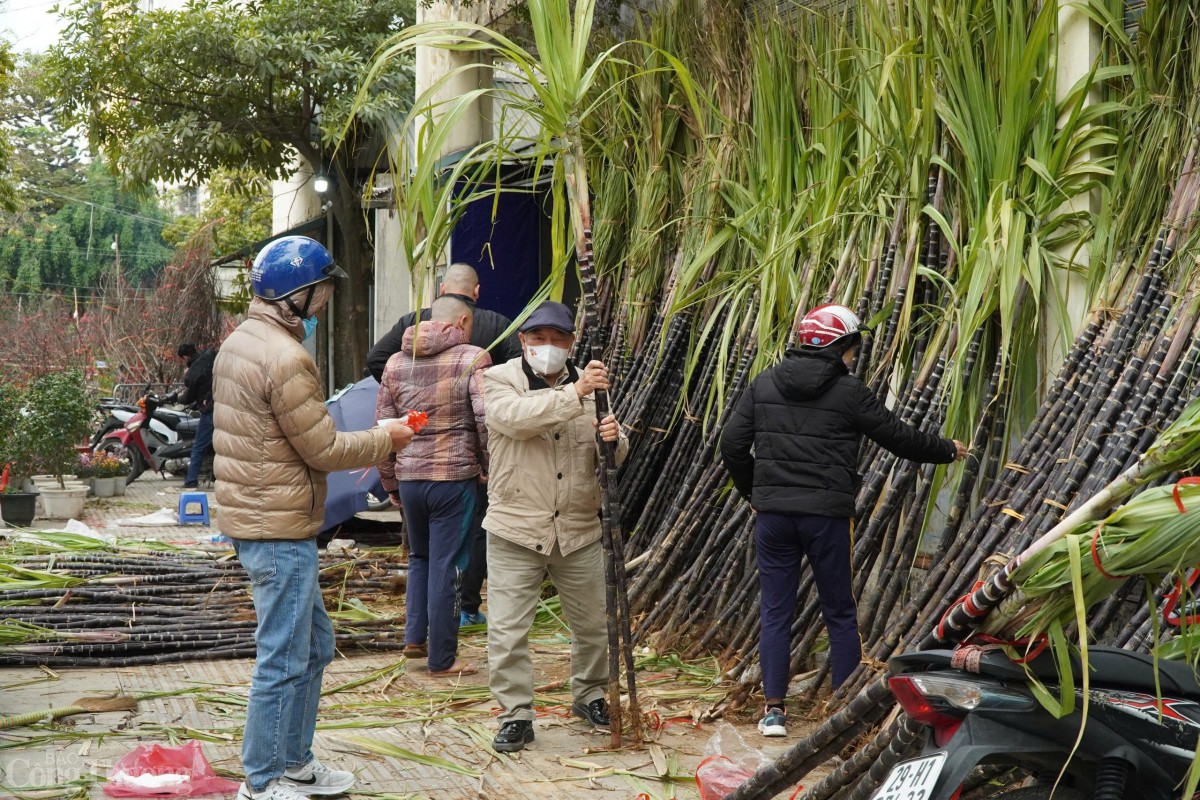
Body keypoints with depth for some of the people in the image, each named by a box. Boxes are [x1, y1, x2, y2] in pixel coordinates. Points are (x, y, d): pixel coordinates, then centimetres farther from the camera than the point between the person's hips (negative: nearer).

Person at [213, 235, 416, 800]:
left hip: (250, 516, 10)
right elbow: (322, 449, -16)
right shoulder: (285, 358, -21)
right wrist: (385, 440, -1)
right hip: (280, 529, -10)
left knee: (314, 647, 20)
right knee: (283, 660, 0)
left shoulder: (238, 342, 12)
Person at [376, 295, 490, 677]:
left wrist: (390, 481, 19)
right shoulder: (472, 359, -6)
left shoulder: (396, 362, 9)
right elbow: (486, 421, -14)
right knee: (444, 566, 2)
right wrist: (490, 468, 0)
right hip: (455, 477, -4)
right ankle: (442, 658, 9)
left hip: (408, 477, 4)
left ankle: (414, 637, 19)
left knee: (419, 558, 24)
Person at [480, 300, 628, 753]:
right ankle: (515, 715, 11)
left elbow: (613, 459, 4)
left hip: (579, 529, 4)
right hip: (515, 530, -3)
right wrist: (573, 393, -36)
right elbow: (517, 417, -27)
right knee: (508, 630, -2)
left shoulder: (589, 385, 7)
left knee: (594, 622, 15)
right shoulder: (499, 381, -4)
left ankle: (590, 696, 36)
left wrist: (613, 440, -20)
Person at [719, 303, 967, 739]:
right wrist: (948, 449, 21)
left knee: (775, 612, 8)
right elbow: (899, 436, 4)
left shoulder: (764, 384, 6)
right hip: (826, 514, -3)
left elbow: (732, 444, 5)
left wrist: (751, 492, 18)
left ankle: (774, 710, 6)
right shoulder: (848, 391, -4)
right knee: (840, 613, 9)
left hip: (772, 513, 3)